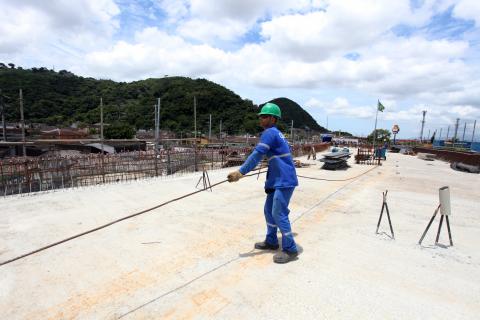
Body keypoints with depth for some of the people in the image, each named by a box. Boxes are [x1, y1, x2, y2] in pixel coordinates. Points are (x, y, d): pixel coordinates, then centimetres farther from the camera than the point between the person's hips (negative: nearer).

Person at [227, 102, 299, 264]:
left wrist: (240, 172, -22)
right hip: (277, 180, 10)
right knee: (269, 210, 15)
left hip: (284, 181, -10)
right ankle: (271, 241, 29)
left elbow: (256, 155, -21)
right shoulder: (275, 133, 17)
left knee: (279, 214, -5)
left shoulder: (270, 132, -13)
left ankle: (290, 250, 7)